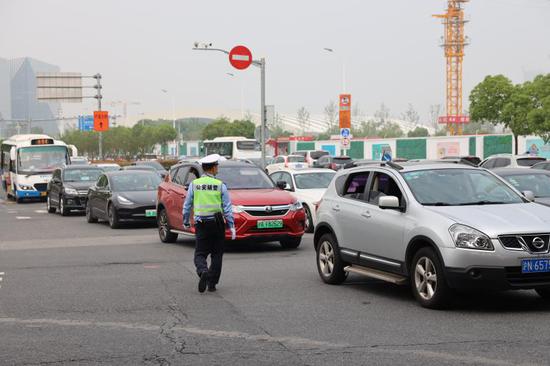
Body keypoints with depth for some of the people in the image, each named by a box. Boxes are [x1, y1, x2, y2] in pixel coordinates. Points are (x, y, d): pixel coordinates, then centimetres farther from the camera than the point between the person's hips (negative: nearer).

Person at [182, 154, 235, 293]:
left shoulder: (194, 184, 1)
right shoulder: (220, 185, -3)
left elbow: (187, 205, 6)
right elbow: (227, 208, -4)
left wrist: (186, 222, 19)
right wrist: (231, 225, -2)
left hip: (201, 224, 1)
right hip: (217, 224, 0)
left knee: (200, 254, 4)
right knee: (216, 254, 11)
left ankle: (203, 271, -26)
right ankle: (212, 283, 9)